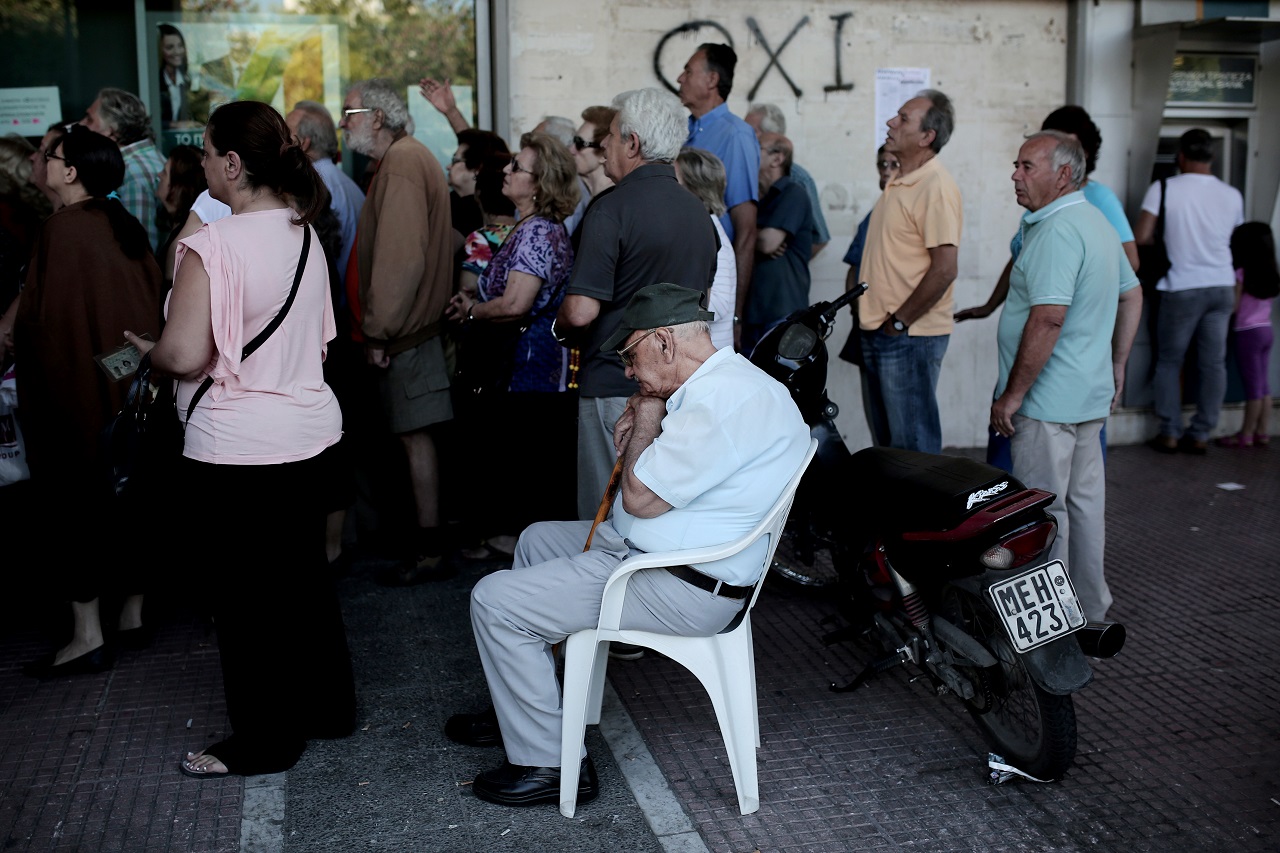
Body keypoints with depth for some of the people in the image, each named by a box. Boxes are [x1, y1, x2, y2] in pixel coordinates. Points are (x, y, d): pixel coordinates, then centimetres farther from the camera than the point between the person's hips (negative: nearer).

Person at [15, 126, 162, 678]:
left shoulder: (63, 229, -15)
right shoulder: (123, 224, 5)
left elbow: (42, 316, -14)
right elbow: (152, 299, 8)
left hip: (76, 382, -7)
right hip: (130, 380, 7)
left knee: (78, 502, 0)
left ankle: (88, 636, 3)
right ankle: (133, 615, 22)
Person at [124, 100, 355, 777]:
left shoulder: (210, 247, -19)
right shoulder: (305, 235, 5)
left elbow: (185, 356, -22)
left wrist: (146, 349, -1)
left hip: (236, 449, -7)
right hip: (311, 434, 8)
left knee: (243, 596, 7)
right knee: (303, 576, 19)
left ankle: (264, 741, 20)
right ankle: (327, 707, 33)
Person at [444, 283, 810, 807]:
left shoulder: (727, 400, -26)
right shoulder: (723, 384, 9)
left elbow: (640, 498, -24)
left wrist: (646, 423, -9)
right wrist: (634, 442, -2)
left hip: (681, 590, -11)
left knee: (495, 601, -10)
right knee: (537, 540, 27)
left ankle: (547, 762, 1)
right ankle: (519, 710, 34)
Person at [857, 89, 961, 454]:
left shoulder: (936, 187, -16)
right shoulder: (898, 183, 15)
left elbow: (944, 269, -22)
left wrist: (898, 322, -17)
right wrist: (874, 319, 13)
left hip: (910, 338, -10)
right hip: (879, 334, 10)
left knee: (913, 449, -3)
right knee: (887, 441, 18)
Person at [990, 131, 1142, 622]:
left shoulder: (1058, 229, -19)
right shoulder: (1096, 221, 14)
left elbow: (1048, 318, -26)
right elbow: (1132, 295, 22)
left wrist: (1012, 394, -22)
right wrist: (1117, 366, 24)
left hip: (1048, 402, -10)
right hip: (1090, 396, 11)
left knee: (1043, 510, -2)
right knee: (1085, 502, 16)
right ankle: (1089, 608, 27)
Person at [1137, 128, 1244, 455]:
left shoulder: (1164, 188, -8)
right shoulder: (1232, 195, 4)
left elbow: (1141, 238, -14)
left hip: (1182, 288, -3)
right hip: (1222, 286, 3)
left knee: (1169, 361, 9)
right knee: (1213, 363, 7)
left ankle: (1169, 433, 9)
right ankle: (1200, 435, 11)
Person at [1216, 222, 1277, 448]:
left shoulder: (1242, 273, -13)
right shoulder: (1271, 275, 7)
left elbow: (1233, 307, -11)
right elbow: (1267, 303, 12)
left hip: (1248, 333, -7)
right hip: (1266, 330, 7)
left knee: (1252, 385, -4)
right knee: (1263, 384, 10)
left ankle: (1246, 435, 2)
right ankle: (1261, 432, 14)